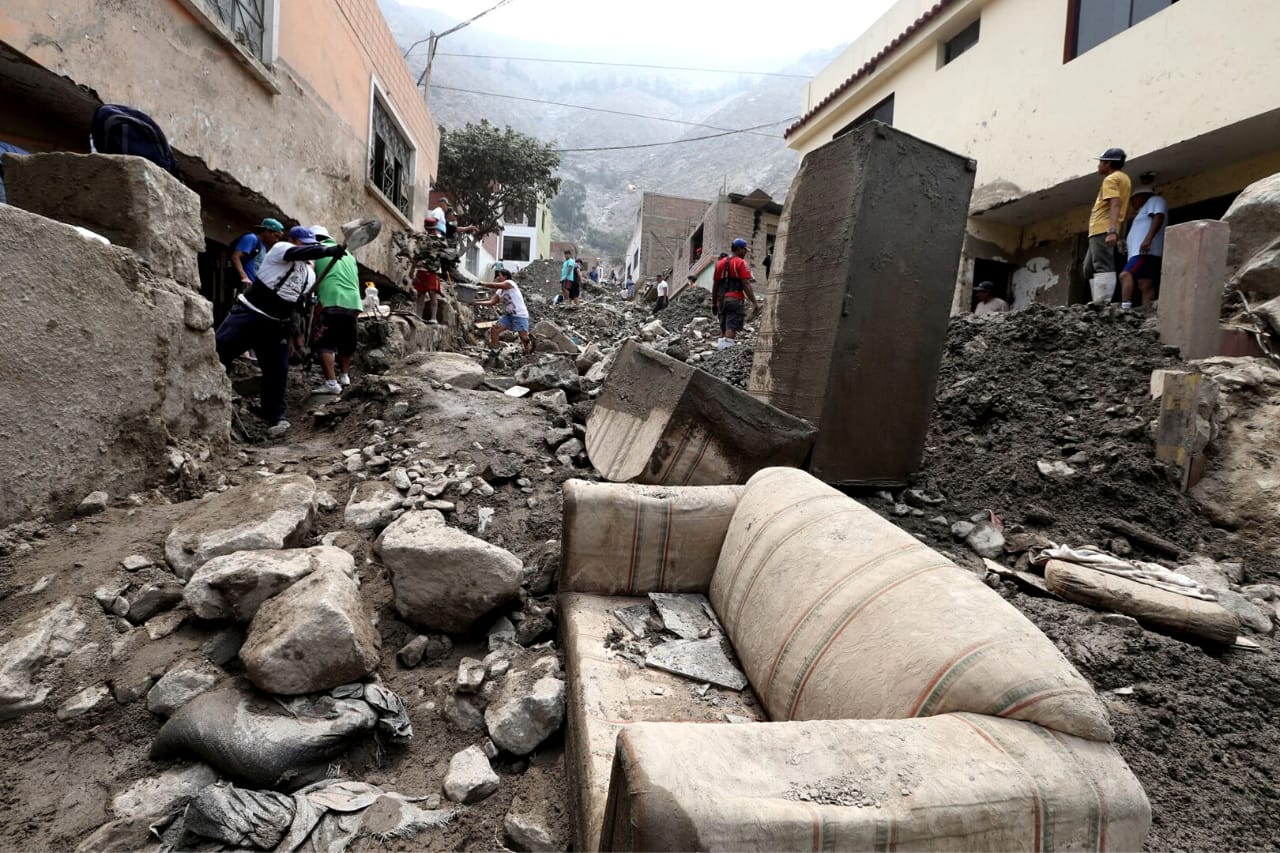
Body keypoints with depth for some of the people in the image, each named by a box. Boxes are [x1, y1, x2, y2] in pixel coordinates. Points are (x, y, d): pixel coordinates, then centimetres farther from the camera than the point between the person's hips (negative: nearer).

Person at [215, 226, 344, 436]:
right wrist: (328, 251, -40)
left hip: (276, 325, 6)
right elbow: (303, 253, -31)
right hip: (249, 314, -6)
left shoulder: (310, 274, 10)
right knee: (216, 351, -9)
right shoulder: (280, 249, -9)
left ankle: (275, 416, 12)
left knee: (278, 370, 3)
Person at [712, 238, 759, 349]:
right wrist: (754, 303, -14)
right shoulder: (740, 262, -3)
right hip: (735, 299, -7)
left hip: (721, 300, 7)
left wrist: (714, 303, 22)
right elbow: (746, 284, -12)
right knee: (731, 328, -11)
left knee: (723, 330, 12)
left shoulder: (720, 262, 17)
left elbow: (715, 285, 17)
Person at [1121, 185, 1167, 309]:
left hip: (1147, 251, -10)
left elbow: (1158, 217, -10)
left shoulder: (1155, 200, 10)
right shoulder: (1145, 209, 36)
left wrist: (1148, 239, -22)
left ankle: (1125, 307, -41)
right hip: (1142, 252, 10)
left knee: (1125, 275, -28)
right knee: (1146, 286, -3)